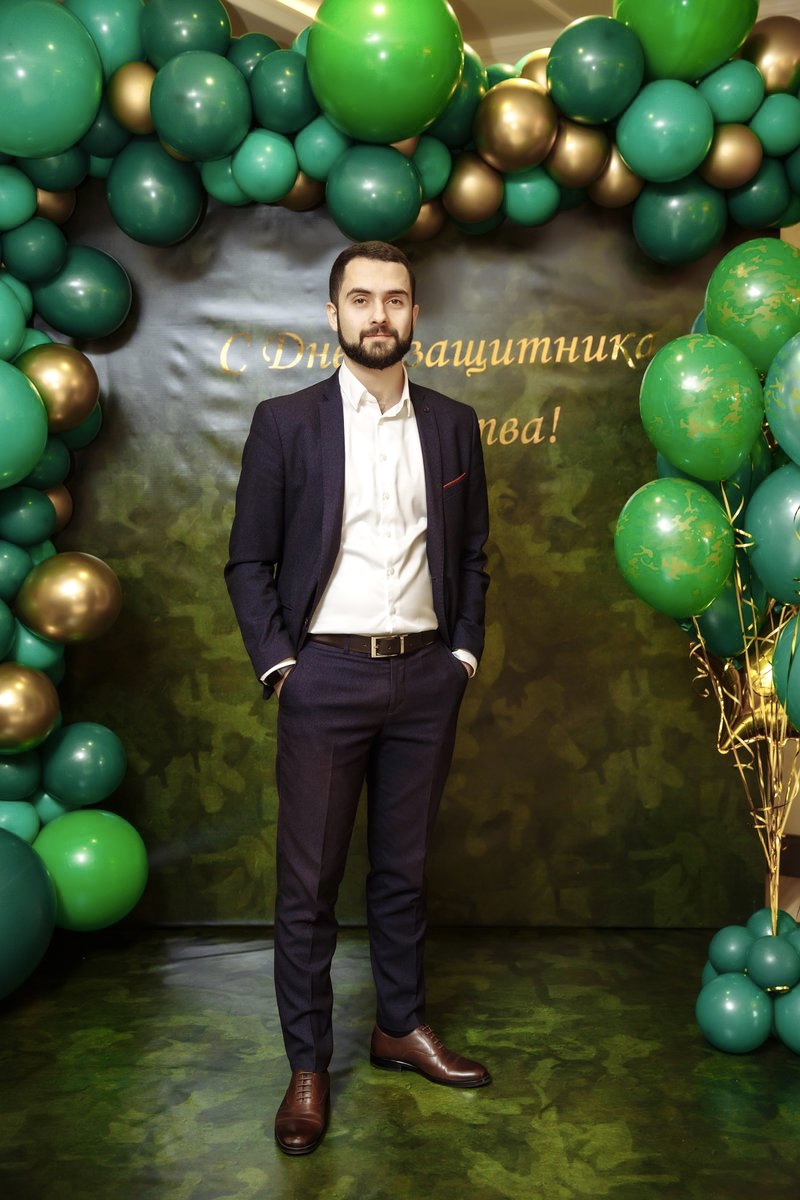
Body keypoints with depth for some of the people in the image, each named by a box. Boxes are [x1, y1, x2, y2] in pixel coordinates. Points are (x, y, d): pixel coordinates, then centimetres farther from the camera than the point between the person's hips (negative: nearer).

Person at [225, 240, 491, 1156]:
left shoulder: (453, 424, 6)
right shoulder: (285, 422, -2)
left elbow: (472, 553, 12)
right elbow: (249, 562, -1)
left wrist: (464, 652, 4)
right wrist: (278, 665, -7)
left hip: (427, 676, 3)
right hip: (327, 674, -2)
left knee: (402, 868, 15)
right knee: (309, 882, 4)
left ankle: (400, 1027, 33)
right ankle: (308, 1068, 19)